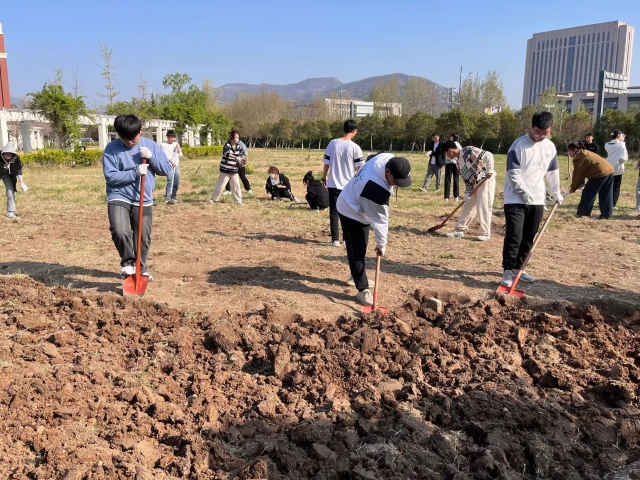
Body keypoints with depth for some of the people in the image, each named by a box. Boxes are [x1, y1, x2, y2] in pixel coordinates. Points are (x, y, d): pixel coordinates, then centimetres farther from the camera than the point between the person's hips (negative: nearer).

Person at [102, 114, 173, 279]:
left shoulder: (151, 145, 0)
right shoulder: (111, 148, -7)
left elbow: (168, 170, 0)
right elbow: (110, 176, -14)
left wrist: (151, 157, -16)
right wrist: (135, 173, -23)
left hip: (143, 200, 2)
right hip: (119, 198, -2)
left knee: (143, 238, 10)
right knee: (120, 231, -24)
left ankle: (141, 268, 31)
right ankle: (128, 262, 0)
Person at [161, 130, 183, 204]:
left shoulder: (176, 144, 14)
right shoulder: (164, 145, 0)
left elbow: (180, 156, 12)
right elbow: (165, 156, -10)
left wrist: (179, 149, -4)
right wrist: (171, 162, -23)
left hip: (176, 166, 5)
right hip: (169, 166, -5)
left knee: (176, 183, 6)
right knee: (170, 181, -18)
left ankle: (173, 197, 16)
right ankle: (167, 198, -23)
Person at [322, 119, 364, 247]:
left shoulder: (332, 143, -2)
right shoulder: (355, 147, -10)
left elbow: (326, 164, 2)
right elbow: (359, 168, -6)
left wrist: (324, 179, 13)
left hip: (333, 184, 1)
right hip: (349, 186, -1)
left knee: (334, 212, 7)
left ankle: (335, 239, 3)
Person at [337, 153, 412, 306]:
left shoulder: (387, 159, -18)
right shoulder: (376, 189, -42)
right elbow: (379, 219, -29)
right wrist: (381, 244, -17)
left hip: (359, 208, 10)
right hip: (352, 212, -10)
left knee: (361, 247, 22)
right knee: (357, 251, -7)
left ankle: (357, 276, 40)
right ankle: (363, 289, 0)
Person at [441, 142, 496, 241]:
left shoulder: (469, 151, -16)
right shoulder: (459, 162, 10)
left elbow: (488, 155, -21)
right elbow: (466, 178, 11)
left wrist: (489, 170, -25)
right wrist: (467, 192, 2)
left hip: (486, 180, -9)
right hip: (475, 184, 9)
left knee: (483, 207, -9)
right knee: (467, 206, 11)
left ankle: (485, 233, -2)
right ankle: (460, 230, 19)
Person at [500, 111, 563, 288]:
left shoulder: (551, 147, 8)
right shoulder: (519, 145, -11)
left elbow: (552, 173, 19)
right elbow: (513, 174, -13)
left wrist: (557, 194, 22)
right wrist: (525, 193, -16)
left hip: (537, 200, 6)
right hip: (516, 199, -6)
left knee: (528, 238, 9)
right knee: (514, 236, -11)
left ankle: (518, 268, 21)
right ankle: (508, 271, -5)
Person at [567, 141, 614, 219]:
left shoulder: (578, 159, -7)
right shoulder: (586, 153, 23)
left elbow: (577, 174, -2)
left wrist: (573, 188, 8)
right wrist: (580, 183, 24)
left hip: (600, 174, -9)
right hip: (609, 171, 9)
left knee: (587, 194, 4)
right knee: (605, 195, 13)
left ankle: (582, 213, 12)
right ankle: (606, 214, 15)